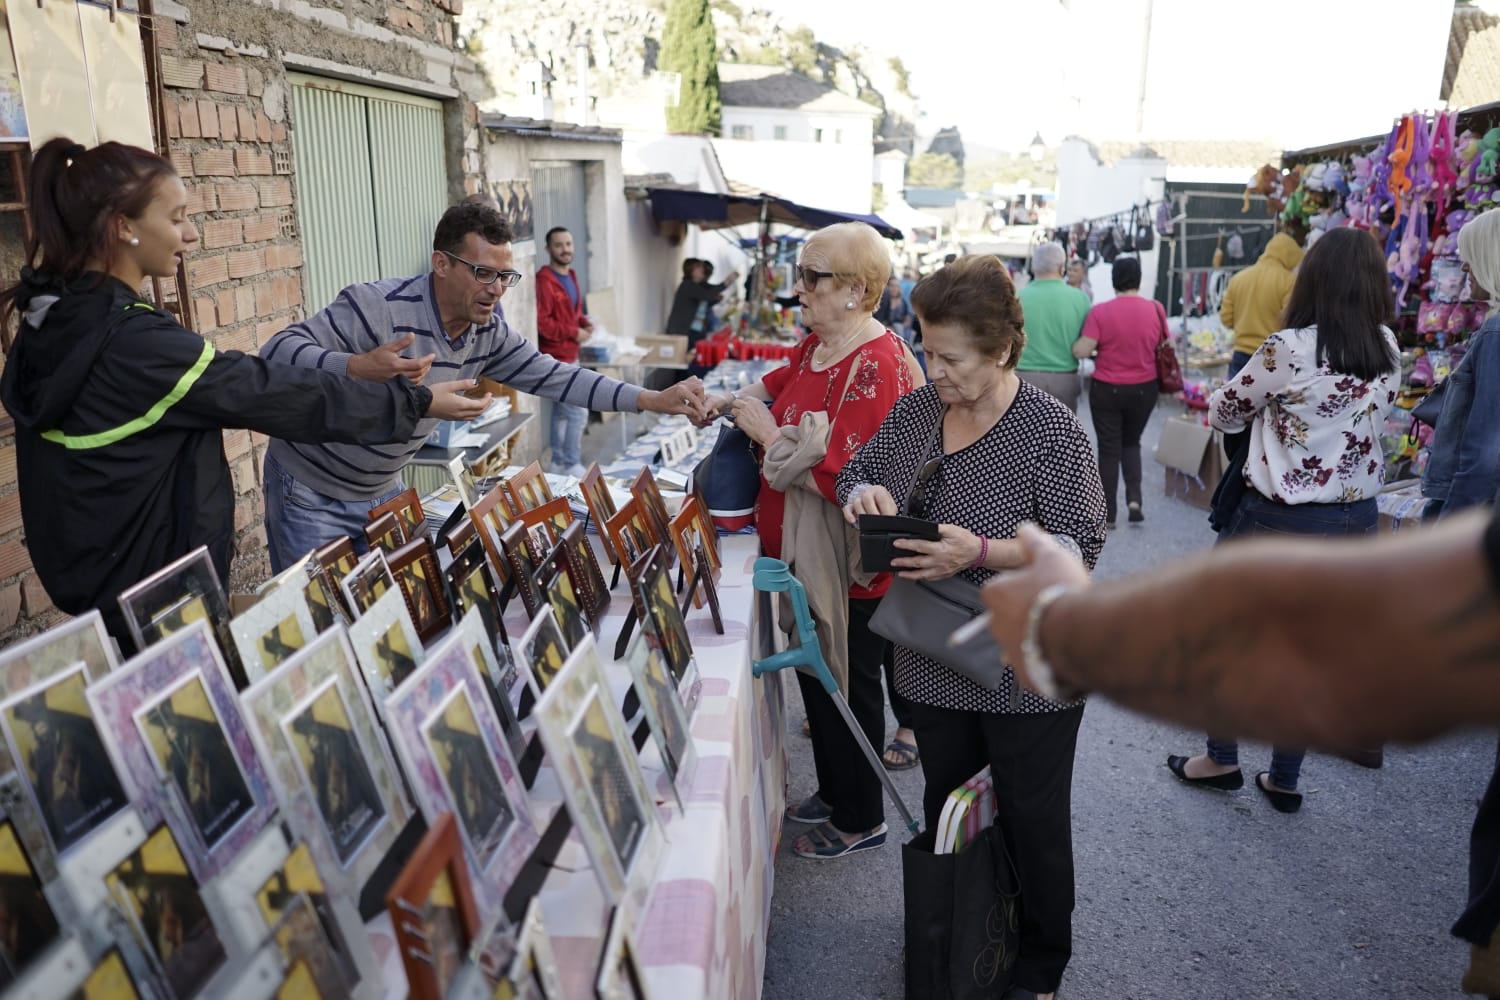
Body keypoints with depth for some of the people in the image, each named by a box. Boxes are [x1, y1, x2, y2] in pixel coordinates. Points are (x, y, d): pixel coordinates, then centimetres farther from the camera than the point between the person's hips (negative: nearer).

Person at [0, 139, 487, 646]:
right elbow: (282, 394, -23)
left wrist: (204, 366, 15)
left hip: (96, 572, 9)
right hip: (155, 590, -9)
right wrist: (417, 401, -15)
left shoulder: (52, 318, 1)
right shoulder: (132, 341, -27)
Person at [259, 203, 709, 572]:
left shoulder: (489, 332, -7)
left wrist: (654, 400, -11)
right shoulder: (378, 307, -28)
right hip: (311, 494, -6)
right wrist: (357, 368, -49)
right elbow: (278, 352, -29)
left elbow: (551, 376, -4)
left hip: (382, 491, 6)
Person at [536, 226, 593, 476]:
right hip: (555, 358, -9)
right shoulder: (544, 281, -18)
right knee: (578, 411, -8)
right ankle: (571, 466, 3)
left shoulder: (571, 275, 12)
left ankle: (559, 463, 26)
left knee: (561, 411, 16)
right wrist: (573, 333, -19)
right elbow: (540, 322, -23)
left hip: (569, 356, 9)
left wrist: (585, 321, 2)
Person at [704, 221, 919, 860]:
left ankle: (861, 820, 28)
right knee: (817, 676, 21)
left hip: (849, 564, -9)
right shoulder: (816, 347, 5)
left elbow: (847, 478, -30)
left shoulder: (876, 367, -24)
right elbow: (785, 382, 26)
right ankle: (834, 792, 41)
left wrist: (767, 432, -21)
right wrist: (737, 401, 5)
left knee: (847, 684, 7)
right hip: (808, 554, 9)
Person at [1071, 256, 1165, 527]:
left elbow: (1081, 351, -16)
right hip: (1144, 389, 3)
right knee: (1131, 442, 22)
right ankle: (1134, 499, 6)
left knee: (1109, 449, 7)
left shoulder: (1099, 311, -14)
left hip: (1107, 389, -2)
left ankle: (1108, 514, 12)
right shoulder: (1155, 308, -6)